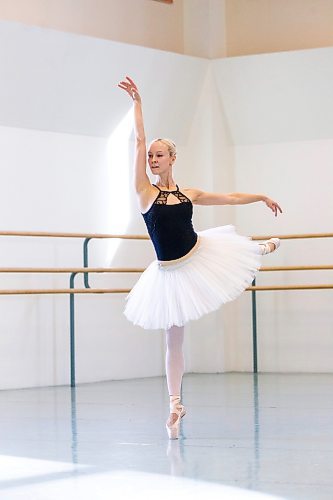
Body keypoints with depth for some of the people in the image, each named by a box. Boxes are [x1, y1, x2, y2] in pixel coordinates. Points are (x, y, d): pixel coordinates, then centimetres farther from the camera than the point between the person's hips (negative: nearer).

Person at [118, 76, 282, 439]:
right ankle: (175, 405, 11)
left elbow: (229, 198, 15)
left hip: (202, 255, 3)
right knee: (174, 341, 3)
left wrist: (261, 197, 23)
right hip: (169, 272, -3)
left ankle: (264, 248, 64)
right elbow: (139, 141, -14)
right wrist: (136, 102, -17)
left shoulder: (189, 194, 2)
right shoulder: (145, 191, -9)